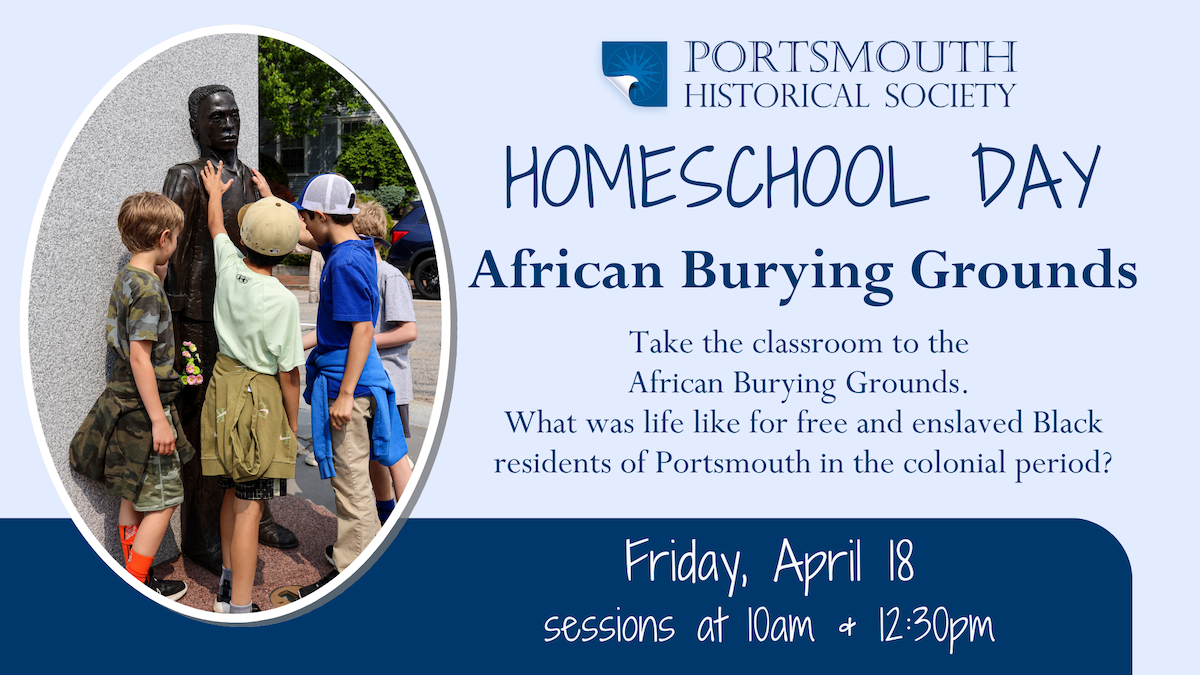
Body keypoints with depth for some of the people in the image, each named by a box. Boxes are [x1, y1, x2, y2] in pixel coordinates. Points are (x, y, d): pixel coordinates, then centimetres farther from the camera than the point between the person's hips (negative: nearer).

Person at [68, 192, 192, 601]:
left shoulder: (125, 279, 7)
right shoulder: (148, 287, -20)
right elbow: (140, 357, -22)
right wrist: (159, 419, -21)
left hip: (125, 398, 9)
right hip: (144, 405, -9)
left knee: (134, 498, 16)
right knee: (163, 499, -2)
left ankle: (135, 580, 24)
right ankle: (135, 588, 2)